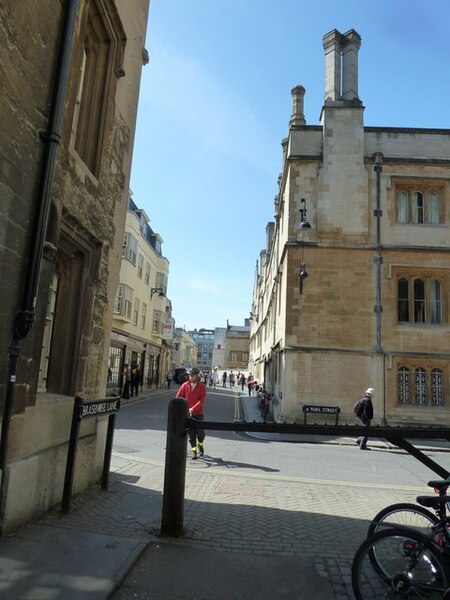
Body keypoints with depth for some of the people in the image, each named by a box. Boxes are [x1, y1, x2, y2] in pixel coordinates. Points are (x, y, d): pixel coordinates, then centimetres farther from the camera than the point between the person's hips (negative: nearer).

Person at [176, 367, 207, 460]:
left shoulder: (202, 386, -5)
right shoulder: (185, 385, -1)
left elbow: (202, 400, -14)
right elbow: (178, 397, -1)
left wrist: (193, 408, -25)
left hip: (198, 413, -1)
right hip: (187, 413, 1)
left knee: (200, 432, 3)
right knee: (191, 434, 4)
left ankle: (200, 445, 33)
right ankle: (194, 451, 15)